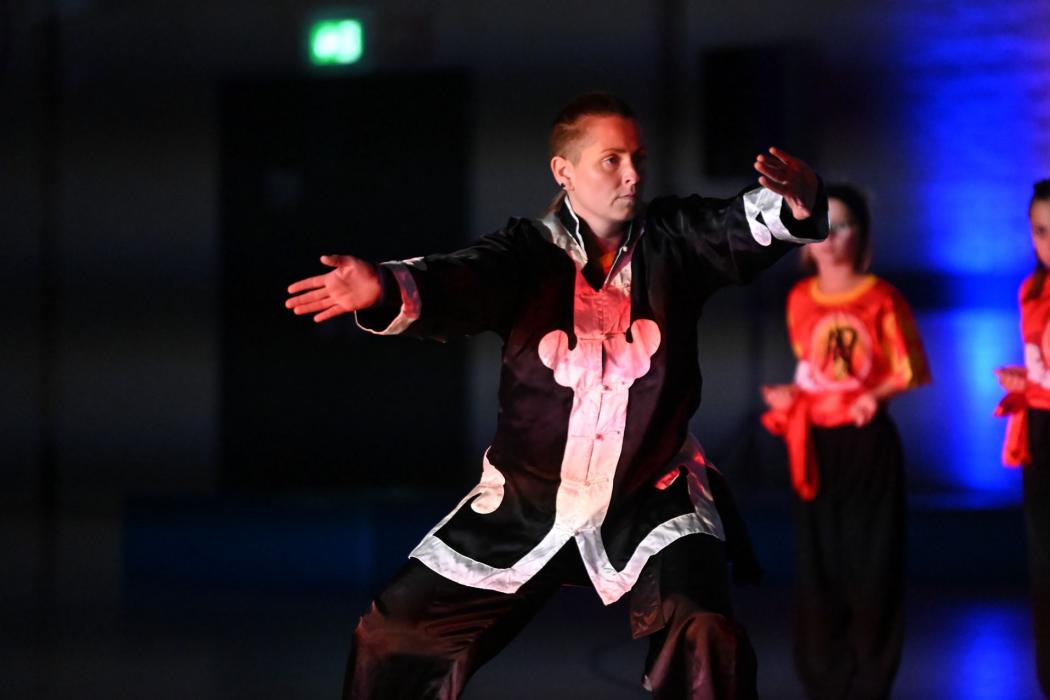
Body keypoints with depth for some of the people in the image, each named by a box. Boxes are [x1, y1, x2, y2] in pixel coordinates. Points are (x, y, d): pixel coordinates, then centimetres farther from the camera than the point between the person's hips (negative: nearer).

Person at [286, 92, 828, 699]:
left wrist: (797, 200, -46)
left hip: (650, 501, -1)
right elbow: (457, 285, -28)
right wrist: (384, 290, -51)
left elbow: (752, 225, -21)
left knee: (706, 637, -25)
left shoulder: (675, 239, -6)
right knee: (396, 634, 4)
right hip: (528, 498, 1)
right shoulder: (526, 252, -10)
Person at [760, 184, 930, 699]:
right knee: (818, 563, 4)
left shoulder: (881, 300, -8)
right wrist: (791, 394, 0)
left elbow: (910, 373, -4)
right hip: (816, 443, 4)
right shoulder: (800, 300, 4)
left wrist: (875, 395, -21)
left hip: (867, 442, -4)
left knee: (870, 561, -2)